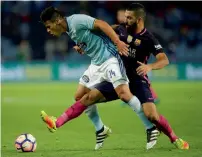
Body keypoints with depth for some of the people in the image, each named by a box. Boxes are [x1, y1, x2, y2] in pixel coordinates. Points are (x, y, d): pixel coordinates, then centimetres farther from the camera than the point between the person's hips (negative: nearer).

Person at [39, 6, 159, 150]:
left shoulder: (76, 21, -16)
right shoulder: (69, 31, 12)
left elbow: (101, 24, -22)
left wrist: (117, 42, -29)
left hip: (110, 59, -10)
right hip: (97, 64, 10)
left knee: (123, 93, -23)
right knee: (81, 96, 9)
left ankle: (151, 129, -16)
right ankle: (101, 131, 21)